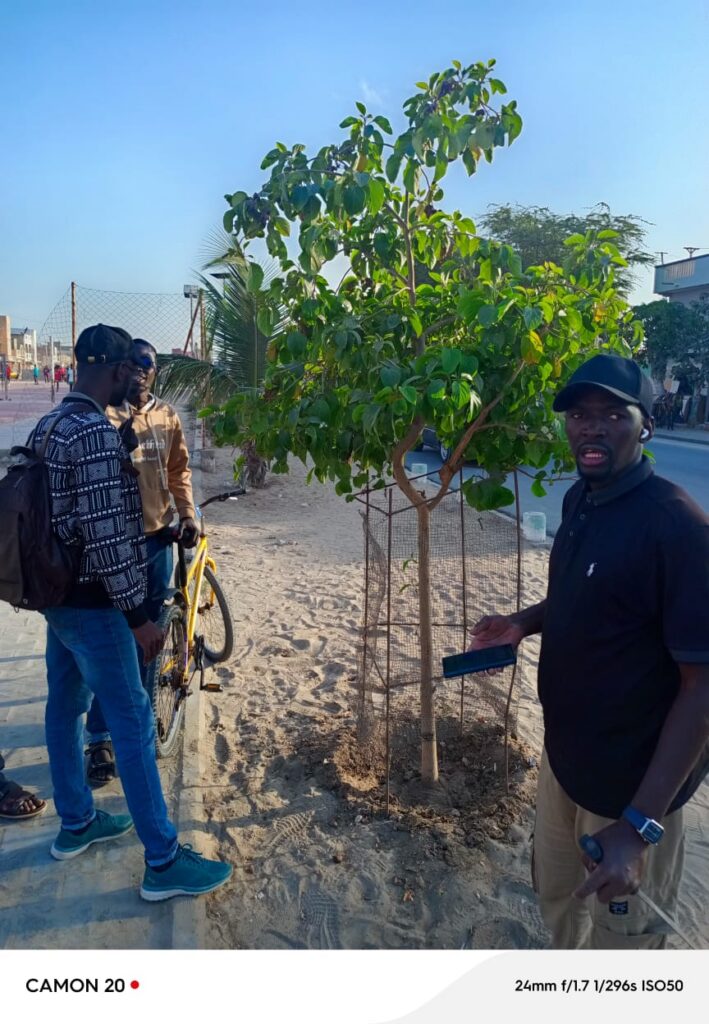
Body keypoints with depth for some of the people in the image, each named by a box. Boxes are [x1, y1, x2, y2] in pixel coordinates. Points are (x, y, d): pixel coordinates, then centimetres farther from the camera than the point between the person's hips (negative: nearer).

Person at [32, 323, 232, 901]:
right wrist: (138, 615, -20)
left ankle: (77, 824, 35)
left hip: (57, 594, 10)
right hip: (92, 604, -10)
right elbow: (106, 535, -25)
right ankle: (164, 863, 6)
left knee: (65, 706, 18)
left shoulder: (49, 427, 9)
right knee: (133, 724, -4)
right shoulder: (98, 434, -22)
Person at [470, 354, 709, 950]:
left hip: (632, 782, -7)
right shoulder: (580, 500, 0)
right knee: (558, 894, 28)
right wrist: (524, 623, -2)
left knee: (622, 938, 16)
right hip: (564, 752, 8)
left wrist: (641, 823, -28)